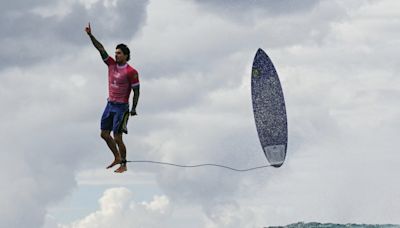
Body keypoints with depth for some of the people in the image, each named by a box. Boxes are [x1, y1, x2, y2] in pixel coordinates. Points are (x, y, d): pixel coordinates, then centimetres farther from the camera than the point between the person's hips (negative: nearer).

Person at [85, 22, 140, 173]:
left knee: (117, 138, -7)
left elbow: (136, 91, -11)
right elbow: (101, 49, 2)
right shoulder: (112, 64, 5)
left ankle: (123, 165, 5)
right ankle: (117, 158, 27)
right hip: (110, 104, 7)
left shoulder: (131, 72, -13)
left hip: (121, 107, -7)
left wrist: (133, 109, -17)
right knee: (104, 134, 11)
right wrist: (90, 35, -4)